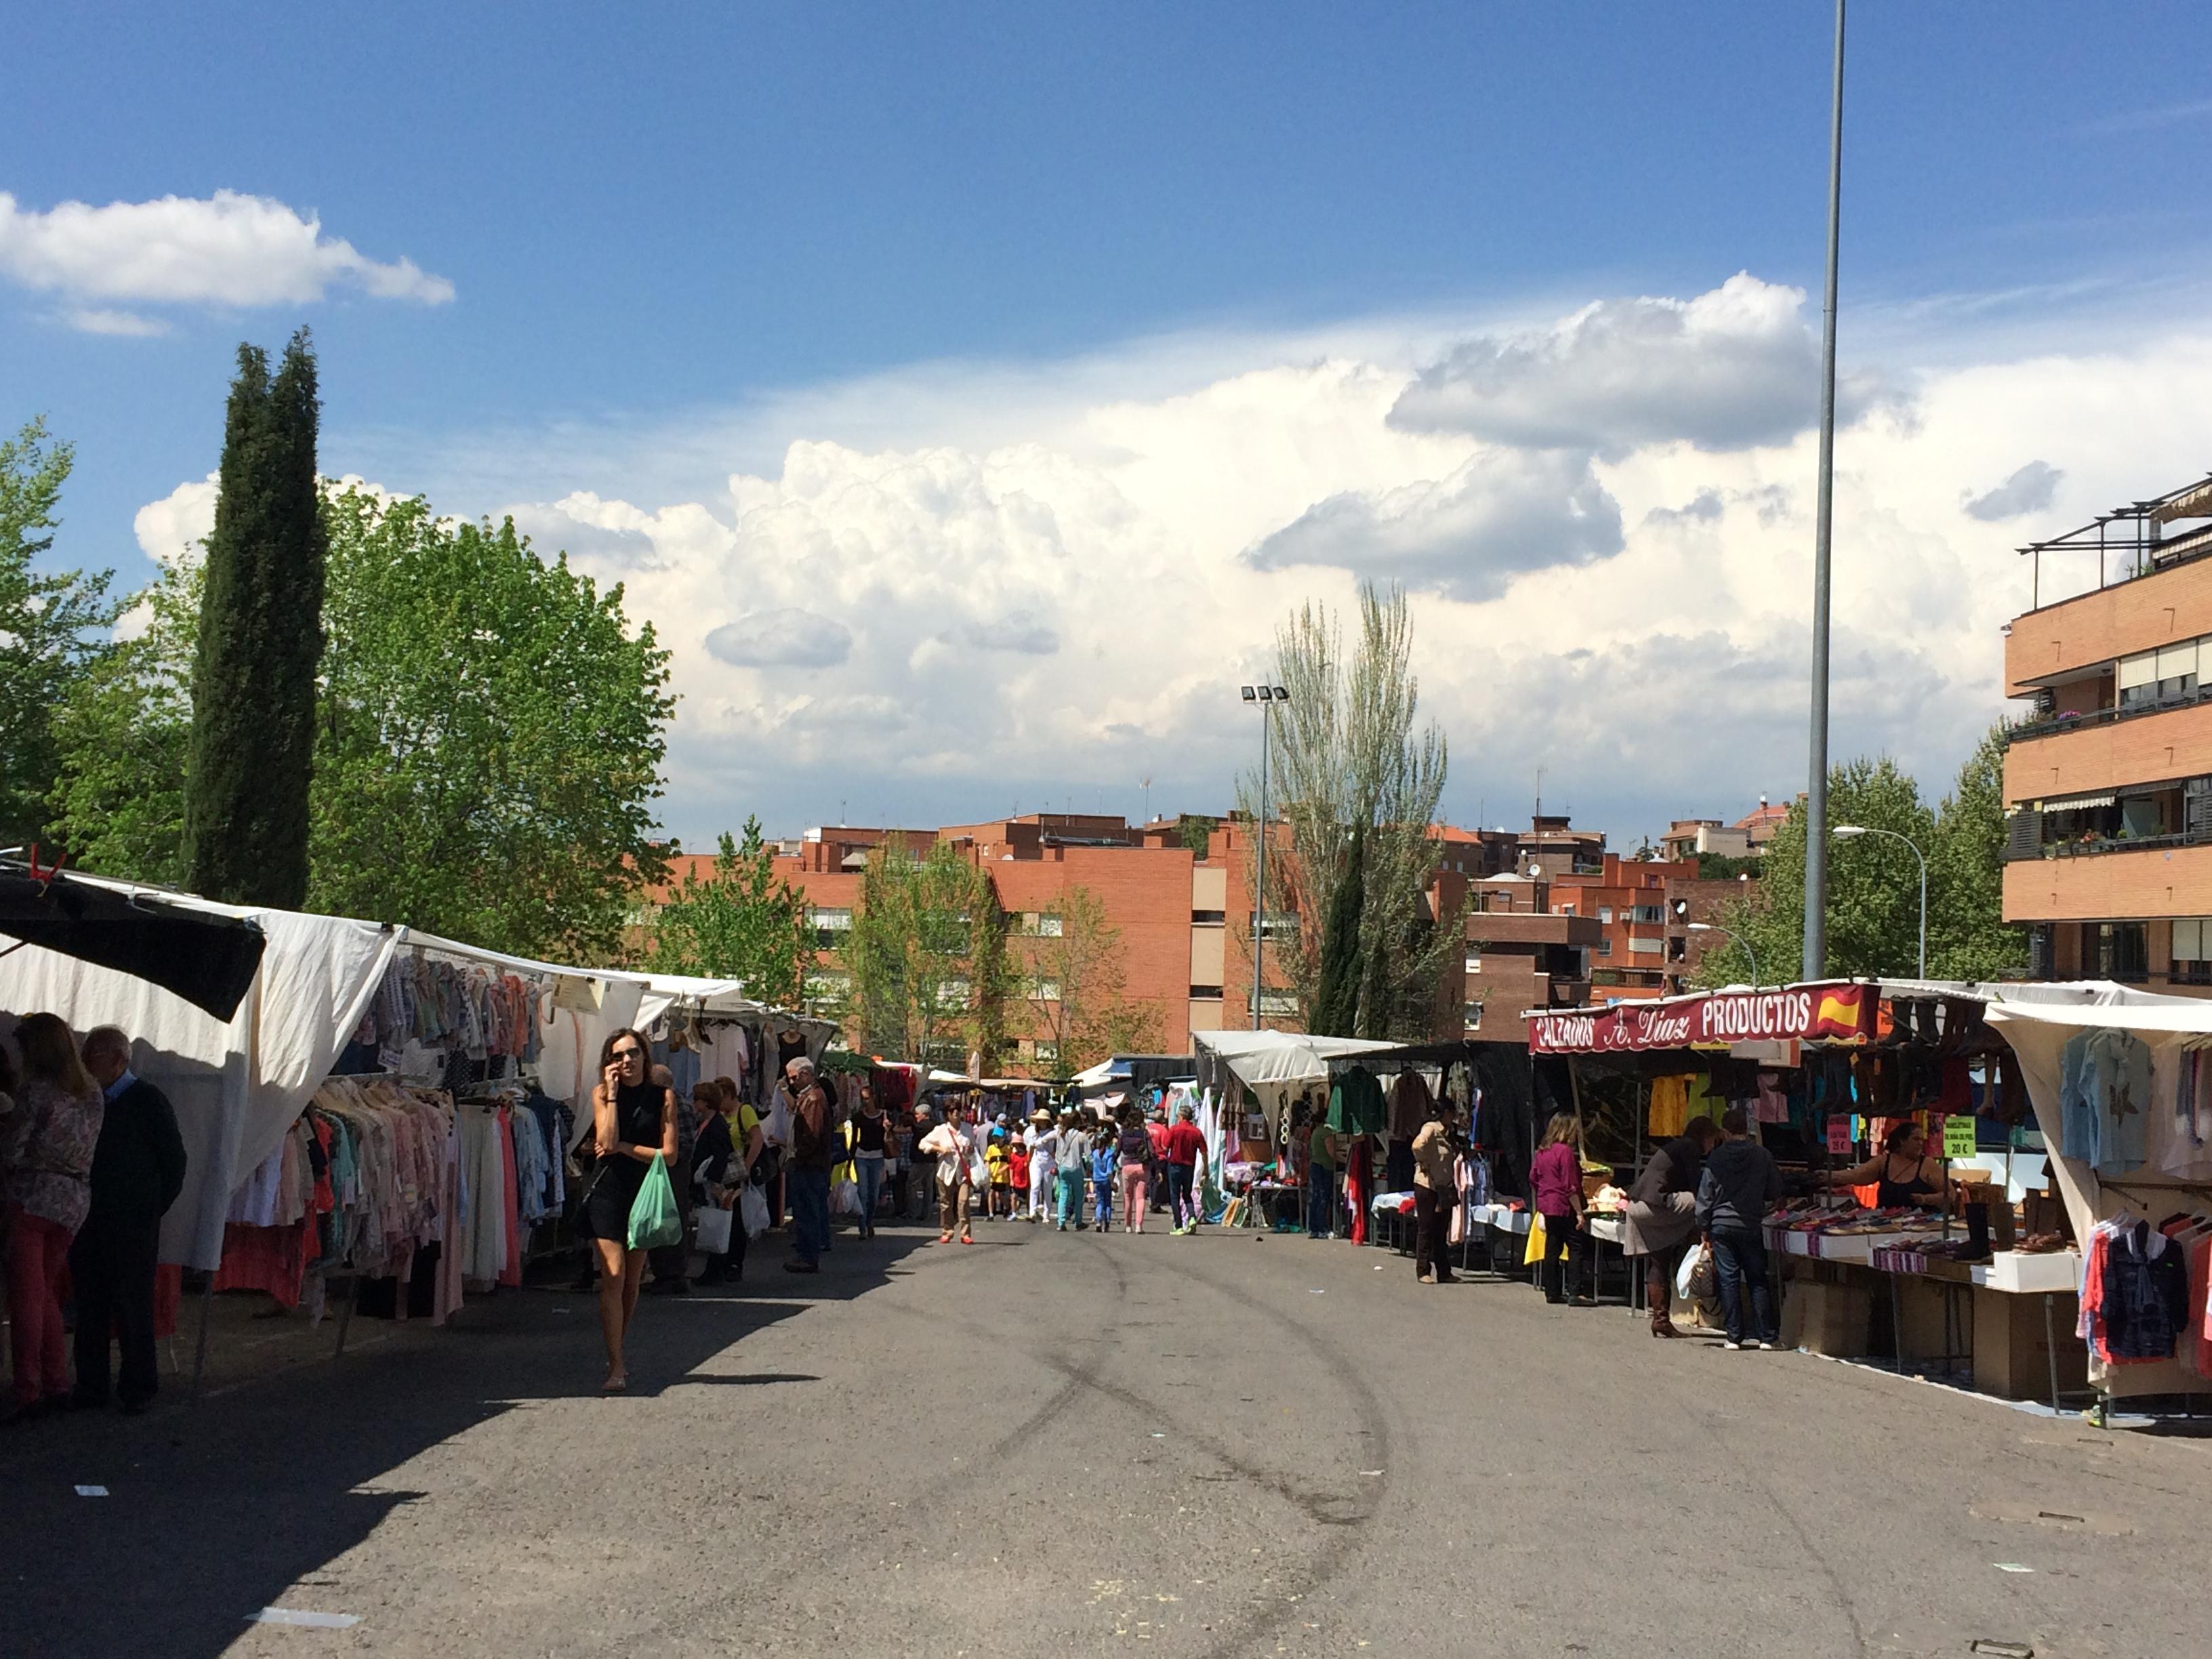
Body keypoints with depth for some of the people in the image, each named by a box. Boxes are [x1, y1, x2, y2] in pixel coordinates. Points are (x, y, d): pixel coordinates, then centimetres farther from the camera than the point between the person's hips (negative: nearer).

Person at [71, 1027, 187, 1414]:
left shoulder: (149, 1101, -4)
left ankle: (138, 1389, 5)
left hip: (133, 1225, -5)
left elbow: (174, 1161, -1)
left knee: (133, 1308, -2)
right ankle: (91, 1386, 14)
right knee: (90, 1308, 6)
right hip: (90, 1224, 5)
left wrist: (152, 1211, 0)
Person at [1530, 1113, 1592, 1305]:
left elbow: (1533, 1179, 17)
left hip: (1547, 1207, 8)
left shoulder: (1542, 1152, 10)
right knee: (1578, 1247, -6)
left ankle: (1552, 1292, 13)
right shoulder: (1565, 1151, -14)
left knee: (1552, 1249, 11)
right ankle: (1576, 1292, -12)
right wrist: (1579, 1212, -14)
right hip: (1564, 1208, -8)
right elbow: (1571, 1186, -16)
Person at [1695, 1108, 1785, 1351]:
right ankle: (1768, 1336, 7)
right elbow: (1775, 1191, 4)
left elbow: (1705, 1196, -1)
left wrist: (1704, 1230, 8)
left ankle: (1734, 1336, 5)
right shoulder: (1763, 1156, -4)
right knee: (1757, 1280, 7)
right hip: (1752, 1226, 0)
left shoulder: (1716, 1158, -4)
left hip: (1722, 1225, 0)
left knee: (1729, 1280, 4)